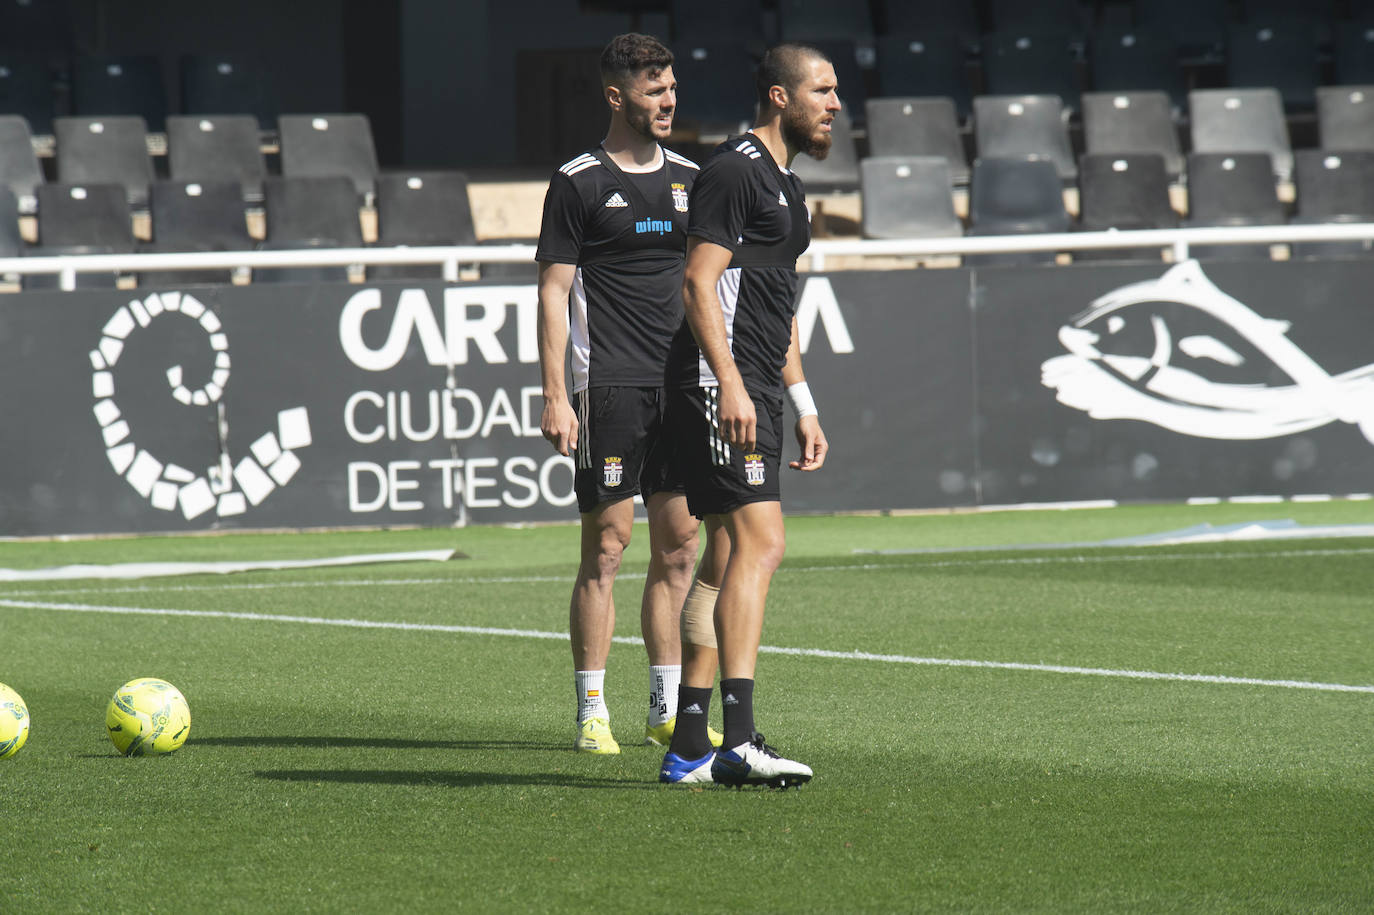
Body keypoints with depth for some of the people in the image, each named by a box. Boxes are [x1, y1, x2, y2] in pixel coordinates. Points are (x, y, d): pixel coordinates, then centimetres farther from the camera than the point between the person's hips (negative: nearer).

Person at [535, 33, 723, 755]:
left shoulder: (688, 180, 14)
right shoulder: (579, 183, -2)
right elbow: (553, 291, -4)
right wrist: (554, 397, -10)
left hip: (683, 387, 5)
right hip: (610, 388, -5)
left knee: (680, 547, 5)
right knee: (606, 546, -5)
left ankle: (668, 711, 11)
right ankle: (592, 714, -1)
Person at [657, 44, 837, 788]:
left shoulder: (783, 186, 22)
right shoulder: (733, 170, -9)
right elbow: (699, 284, -16)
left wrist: (803, 405, 26)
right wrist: (729, 383, -24)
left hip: (757, 392, 10)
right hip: (719, 384, -10)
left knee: (727, 558, 8)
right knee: (759, 543, -19)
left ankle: (688, 748, 10)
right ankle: (739, 739, -26)